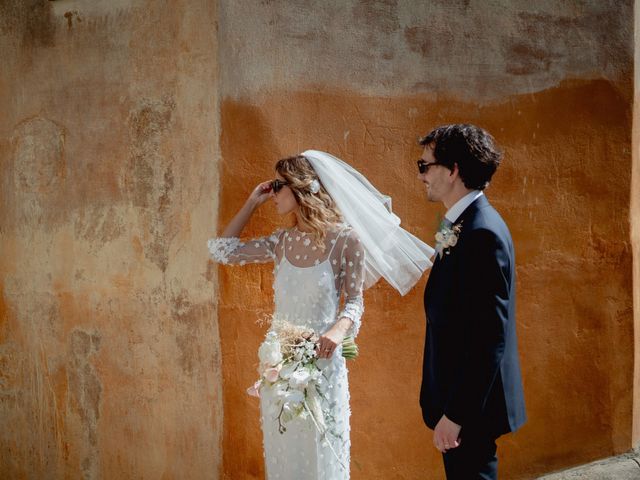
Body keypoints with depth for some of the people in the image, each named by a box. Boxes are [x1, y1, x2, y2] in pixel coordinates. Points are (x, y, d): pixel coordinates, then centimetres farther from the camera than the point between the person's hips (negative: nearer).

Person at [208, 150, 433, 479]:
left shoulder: (345, 239, -9)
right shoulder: (282, 241, 6)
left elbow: (355, 300, -8)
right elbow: (223, 249, 12)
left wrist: (339, 329, -29)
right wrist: (253, 202, 11)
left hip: (320, 360, -5)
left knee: (319, 451, 5)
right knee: (282, 449, 13)